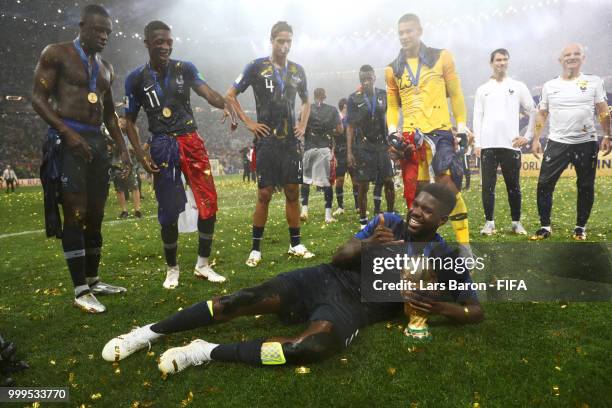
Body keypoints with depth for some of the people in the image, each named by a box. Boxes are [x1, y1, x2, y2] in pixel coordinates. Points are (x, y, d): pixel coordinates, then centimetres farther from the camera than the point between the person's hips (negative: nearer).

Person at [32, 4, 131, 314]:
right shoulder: (56, 54, 0)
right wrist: (68, 133, -19)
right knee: (75, 215, -9)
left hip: (97, 141, 7)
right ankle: (80, 290, -3)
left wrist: (123, 148, 13)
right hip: (66, 140, -6)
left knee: (95, 215, 8)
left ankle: (92, 280, 19)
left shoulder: (106, 68, 19)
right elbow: (38, 98, -7)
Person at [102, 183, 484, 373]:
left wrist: (439, 306, -14)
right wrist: (368, 244, -14)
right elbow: (339, 257, 6)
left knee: (310, 347, -37)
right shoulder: (388, 222, 10)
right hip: (327, 279, 3)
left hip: (354, 307, -3)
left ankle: (207, 353, -22)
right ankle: (149, 333, 3)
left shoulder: (445, 257, 5)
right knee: (243, 301, -13)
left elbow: (477, 312, 5)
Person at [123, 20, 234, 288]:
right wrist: (141, 155, -5)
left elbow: (207, 93, -13)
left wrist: (226, 104, -36)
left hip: (191, 141, 1)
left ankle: (202, 265, 12)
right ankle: (172, 268, 20)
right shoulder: (136, 79, 3)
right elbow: (130, 121, 7)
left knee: (209, 202, -4)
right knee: (168, 210, 1)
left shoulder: (185, 69, 4)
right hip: (162, 146, -1)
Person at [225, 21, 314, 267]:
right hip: (267, 141, -4)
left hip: (291, 141, 4)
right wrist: (248, 123, -5)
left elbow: (306, 101, 27)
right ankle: (256, 248, 7)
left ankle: (295, 244, 16)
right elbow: (230, 95, 1)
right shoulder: (257, 67, -1)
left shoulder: (297, 70, 13)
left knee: (293, 192, 6)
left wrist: (303, 124, 11)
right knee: (264, 194, -4)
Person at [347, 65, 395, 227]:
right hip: (363, 147, -2)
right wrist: (349, 152, -5)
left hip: (382, 145, 2)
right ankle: (363, 220, 13)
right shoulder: (354, 99, -1)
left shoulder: (384, 96, 5)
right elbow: (350, 127, -1)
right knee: (363, 185, 0)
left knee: (389, 182, 5)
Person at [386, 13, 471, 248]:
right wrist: (392, 130, -2)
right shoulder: (393, 69, 10)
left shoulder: (441, 57, 6)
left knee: (449, 187, -12)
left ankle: (464, 243, -2)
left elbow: (455, 94, 8)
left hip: (440, 132, -2)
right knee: (416, 193, 5)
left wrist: (461, 126, 3)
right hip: (410, 136, 3)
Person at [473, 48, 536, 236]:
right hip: (488, 145, 1)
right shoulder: (482, 89, 12)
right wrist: (477, 143, -1)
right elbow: (477, 117, 7)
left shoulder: (518, 86, 10)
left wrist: (528, 136, 3)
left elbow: (533, 112, 11)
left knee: (513, 186, 4)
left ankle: (516, 222, 15)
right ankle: (489, 222, 9)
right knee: (488, 186, 1)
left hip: (511, 145, 0)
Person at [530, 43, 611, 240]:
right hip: (557, 143, 1)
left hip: (586, 143, 0)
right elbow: (541, 114, 11)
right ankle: (545, 226, 4)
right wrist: (536, 139, 4)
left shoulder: (594, 82, 3)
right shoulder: (549, 86, 7)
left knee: (586, 186, 6)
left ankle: (580, 227, 20)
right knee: (544, 184, -6)